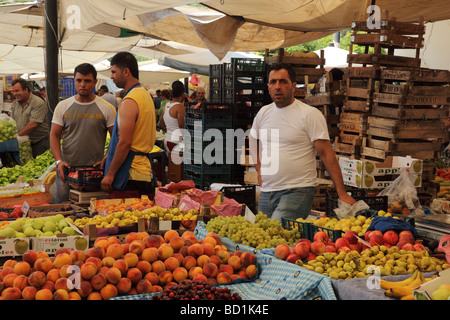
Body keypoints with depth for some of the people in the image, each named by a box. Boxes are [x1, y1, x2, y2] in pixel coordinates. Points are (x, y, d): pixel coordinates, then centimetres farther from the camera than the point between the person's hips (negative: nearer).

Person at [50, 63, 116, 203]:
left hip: (95, 170, -2)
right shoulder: (63, 106, 7)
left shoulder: (106, 108, 1)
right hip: (67, 168, 2)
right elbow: (54, 135, 5)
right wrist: (59, 161, -8)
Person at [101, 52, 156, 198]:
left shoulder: (129, 101, -14)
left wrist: (110, 174, -14)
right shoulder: (146, 95, 17)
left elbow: (125, 142, -19)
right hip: (145, 172, 10)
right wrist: (109, 155, 23)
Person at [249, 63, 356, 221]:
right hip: (266, 191, 6)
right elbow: (253, 139, 31)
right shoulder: (263, 113, 11)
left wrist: (342, 193, -12)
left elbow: (326, 154, -8)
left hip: (297, 191, -6)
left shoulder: (310, 114, -6)